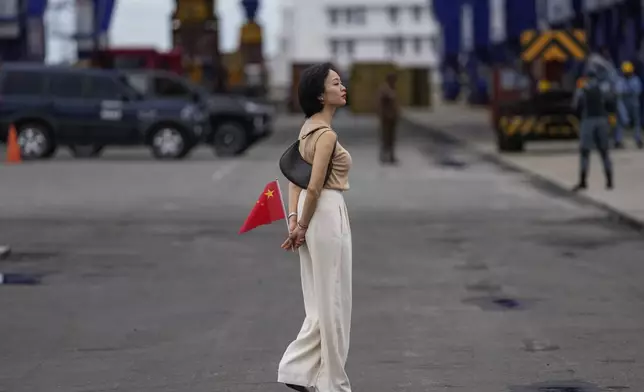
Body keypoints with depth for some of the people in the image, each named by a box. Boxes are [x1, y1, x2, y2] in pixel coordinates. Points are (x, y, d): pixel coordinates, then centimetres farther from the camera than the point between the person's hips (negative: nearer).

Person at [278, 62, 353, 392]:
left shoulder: (308, 129, 12)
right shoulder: (327, 134, -17)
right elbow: (314, 187, -20)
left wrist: (294, 220, 4)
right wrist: (302, 226, -8)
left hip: (310, 215, 9)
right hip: (326, 215, -9)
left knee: (321, 302, 15)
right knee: (333, 303, 1)